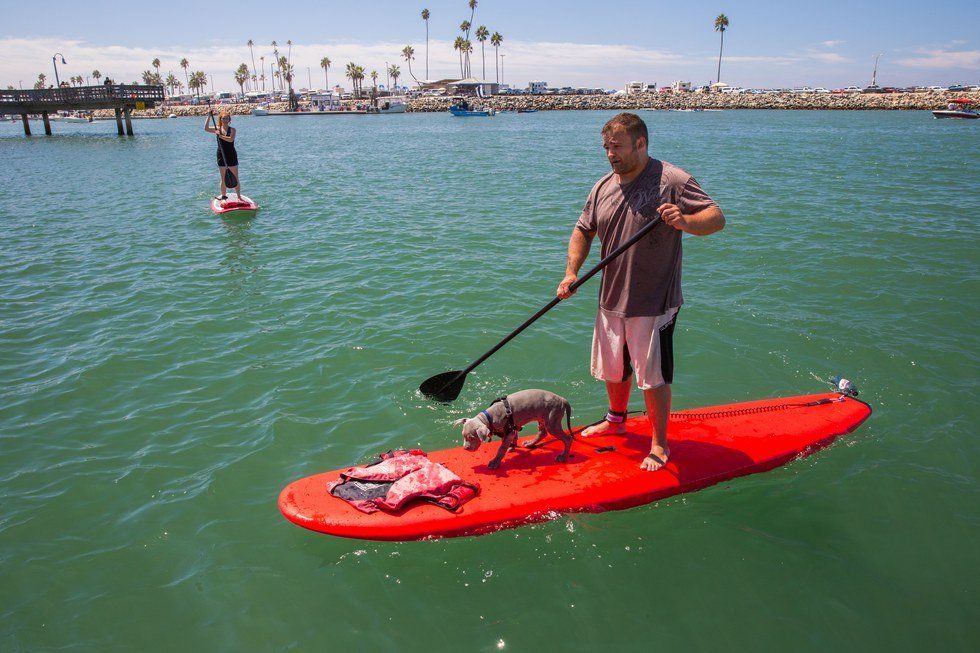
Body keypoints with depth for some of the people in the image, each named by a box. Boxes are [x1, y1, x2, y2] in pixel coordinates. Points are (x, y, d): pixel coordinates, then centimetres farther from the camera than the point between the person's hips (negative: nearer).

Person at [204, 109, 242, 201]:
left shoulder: (232, 129, -4)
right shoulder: (218, 129, 4)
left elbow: (231, 139, -22)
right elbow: (206, 128, -10)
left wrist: (220, 135, -31)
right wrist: (209, 116, -15)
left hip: (231, 155, -2)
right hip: (221, 156, 2)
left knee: (235, 178, 1)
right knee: (223, 178, 9)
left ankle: (239, 196, 7)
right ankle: (223, 195, 19)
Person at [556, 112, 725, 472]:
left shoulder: (672, 180, -12)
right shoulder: (603, 187, 5)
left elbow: (717, 217, -15)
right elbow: (584, 230, 13)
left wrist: (685, 221, -37)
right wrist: (572, 272, -1)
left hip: (653, 304, -6)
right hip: (611, 300, 6)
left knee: (653, 377, 3)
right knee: (612, 368, 21)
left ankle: (659, 444, 23)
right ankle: (616, 419, 47)